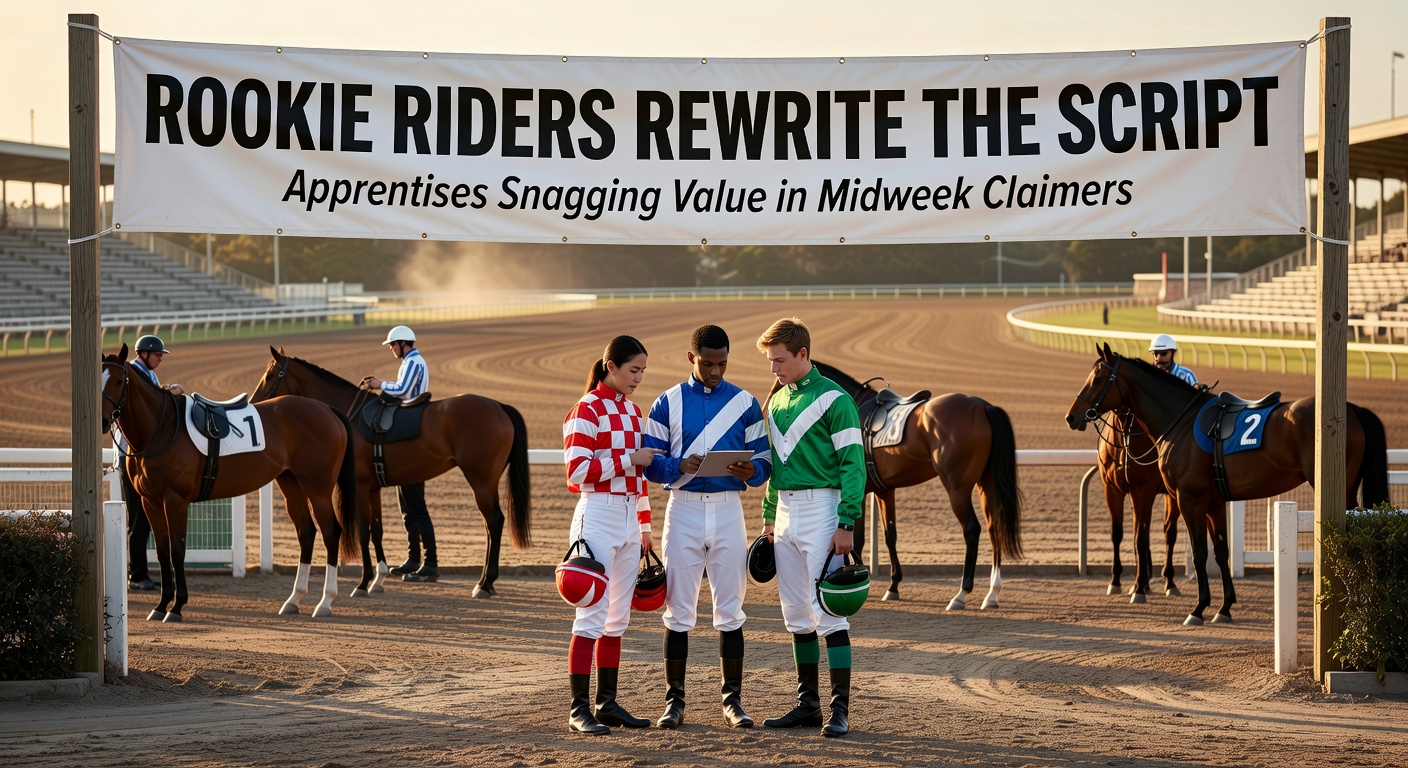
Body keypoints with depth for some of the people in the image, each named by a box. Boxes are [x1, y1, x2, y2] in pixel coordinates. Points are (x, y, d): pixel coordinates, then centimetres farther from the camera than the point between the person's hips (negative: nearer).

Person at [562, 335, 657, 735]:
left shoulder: (632, 410, 14)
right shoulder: (586, 411, -10)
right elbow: (578, 471, -17)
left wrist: (644, 526, 19)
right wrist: (630, 459, -17)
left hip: (628, 519, 8)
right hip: (598, 516, -8)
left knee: (617, 617, 10)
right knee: (593, 614, -8)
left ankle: (607, 703, 16)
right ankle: (579, 708, -6)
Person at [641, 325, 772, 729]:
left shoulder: (745, 403, 5)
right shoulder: (668, 403, 2)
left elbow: (764, 457, 6)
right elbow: (649, 461, 1)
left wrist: (751, 472, -17)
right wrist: (679, 467, -19)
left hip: (728, 510, 1)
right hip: (684, 510, -1)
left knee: (730, 611, 3)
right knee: (678, 609, 2)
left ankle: (733, 699, 10)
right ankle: (674, 700, 9)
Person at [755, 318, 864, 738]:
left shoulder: (833, 399, -10)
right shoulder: (777, 400, 13)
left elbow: (853, 464, -13)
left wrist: (846, 524, -18)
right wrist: (769, 518, 18)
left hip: (821, 508, -8)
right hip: (785, 512, 8)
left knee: (827, 610, -9)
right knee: (797, 614, 10)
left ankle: (841, 709, -8)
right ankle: (808, 703, 17)